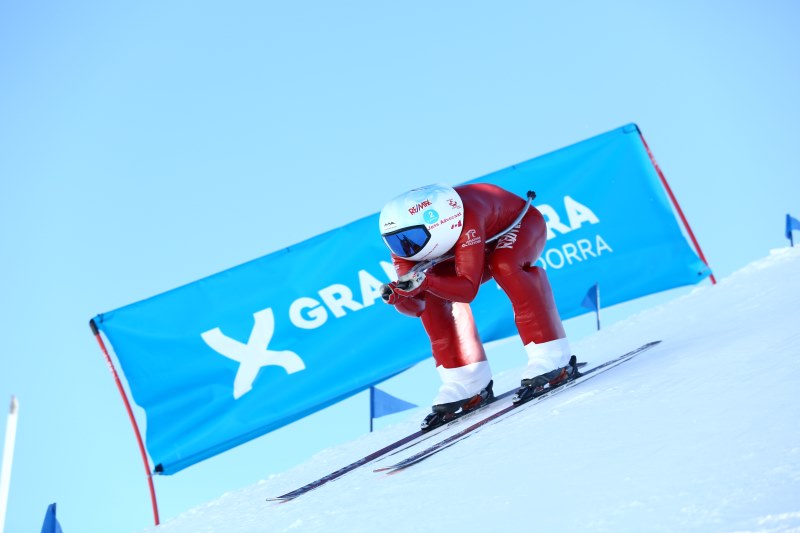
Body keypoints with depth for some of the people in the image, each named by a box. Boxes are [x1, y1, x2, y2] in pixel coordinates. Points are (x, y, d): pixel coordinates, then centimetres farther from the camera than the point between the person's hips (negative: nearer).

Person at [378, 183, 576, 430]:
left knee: (505, 266, -38)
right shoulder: (408, 240, -22)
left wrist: (425, 282, -53)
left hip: (522, 222, -6)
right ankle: (466, 385, -5)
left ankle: (550, 358, -32)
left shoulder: (467, 218, -41)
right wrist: (396, 295, -41)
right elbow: (416, 306, -20)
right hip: (485, 245, 6)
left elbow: (468, 289, -39)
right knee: (434, 295, -13)